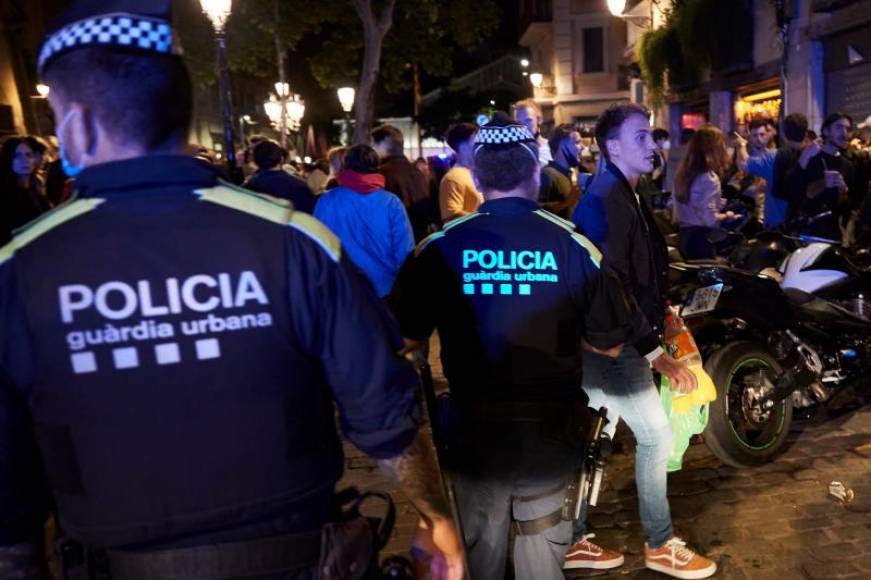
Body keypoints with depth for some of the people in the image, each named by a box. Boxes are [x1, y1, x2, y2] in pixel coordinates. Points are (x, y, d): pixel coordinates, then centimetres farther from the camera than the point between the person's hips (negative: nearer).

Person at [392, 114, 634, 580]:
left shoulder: (440, 246, -11)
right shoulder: (573, 244, -9)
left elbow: (406, 337, -4)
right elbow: (610, 346, -2)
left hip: (475, 425, 0)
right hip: (550, 426, 1)